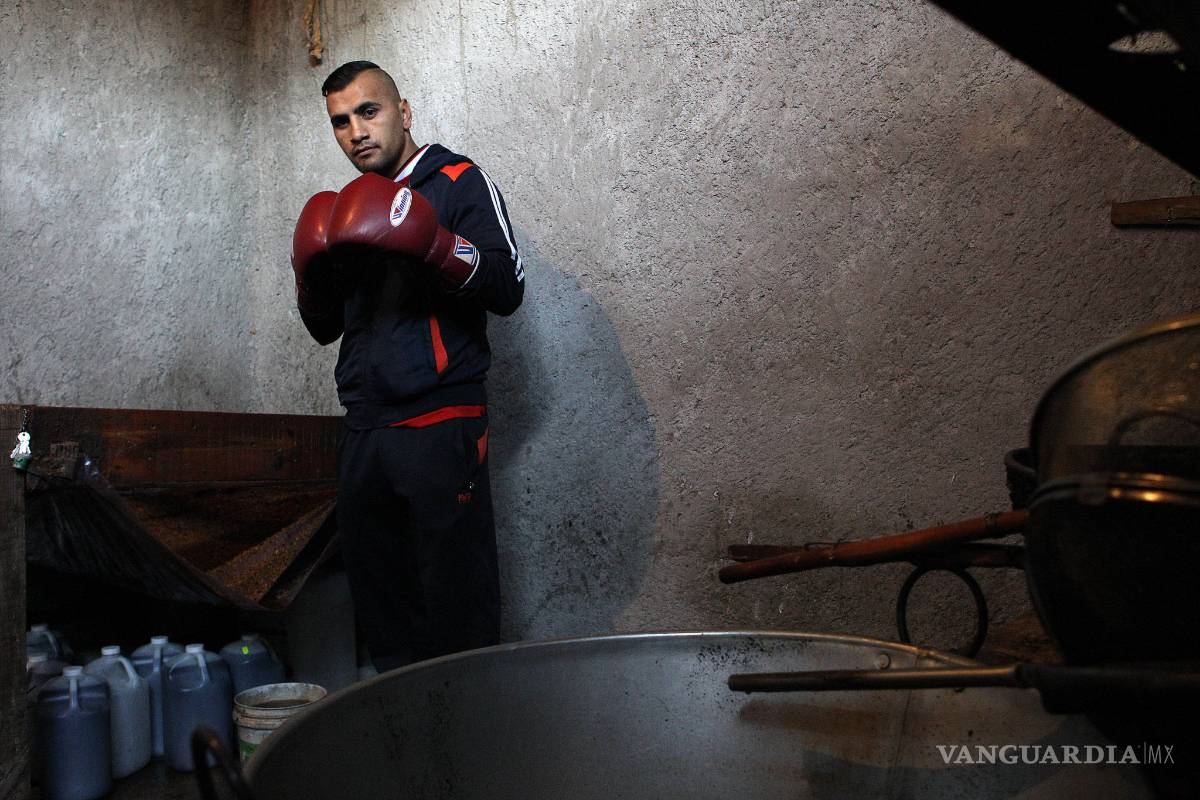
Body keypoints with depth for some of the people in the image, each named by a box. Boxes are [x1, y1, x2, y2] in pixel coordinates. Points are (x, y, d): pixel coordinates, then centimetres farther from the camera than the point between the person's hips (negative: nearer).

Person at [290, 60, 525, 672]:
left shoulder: (458, 181, 2)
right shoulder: (349, 207, 21)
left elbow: (508, 288, -10)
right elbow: (325, 327, 21)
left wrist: (430, 244, -23)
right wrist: (312, 272, 2)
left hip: (439, 429, -6)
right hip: (363, 432, 7)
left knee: (457, 612, -6)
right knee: (379, 611, 12)